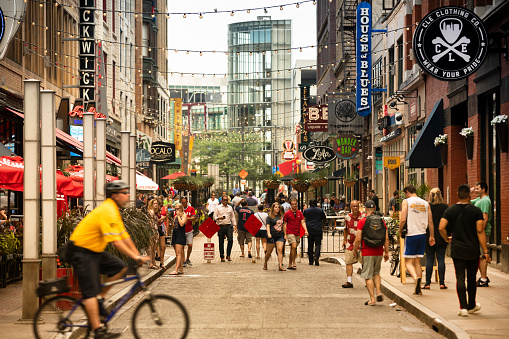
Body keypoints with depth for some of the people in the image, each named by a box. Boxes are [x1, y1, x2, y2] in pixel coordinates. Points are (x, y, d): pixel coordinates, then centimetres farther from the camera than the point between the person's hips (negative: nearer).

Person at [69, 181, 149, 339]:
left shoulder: (113, 211, 11)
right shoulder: (107, 211, -22)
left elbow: (124, 236, 14)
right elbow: (116, 242, -28)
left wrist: (138, 255, 7)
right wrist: (135, 257, -26)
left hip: (94, 251, 10)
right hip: (81, 252, -10)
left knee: (120, 267, 1)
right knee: (91, 291, -11)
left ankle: (99, 299, 9)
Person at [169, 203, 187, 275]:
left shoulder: (184, 215, -3)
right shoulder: (176, 216, 18)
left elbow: (182, 224, -18)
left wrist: (178, 216, -12)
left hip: (181, 235, -8)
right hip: (175, 235, 8)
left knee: (178, 253, -14)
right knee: (177, 254, 9)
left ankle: (176, 270, -21)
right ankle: (181, 269, 13)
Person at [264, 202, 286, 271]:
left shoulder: (281, 216, 12)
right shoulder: (270, 217, -2)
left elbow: (283, 225, 21)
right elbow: (268, 225, -8)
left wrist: (285, 234, 19)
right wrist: (269, 233, -23)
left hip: (280, 236, 3)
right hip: (272, 236, -3)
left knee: (280, 250, -11)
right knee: (269, 251, 4)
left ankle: (280, 266, -15)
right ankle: (265, 263, 28)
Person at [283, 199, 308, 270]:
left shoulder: (300, 213, 8)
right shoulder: (287, 213, -3)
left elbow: (303, 222, 4)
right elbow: (284, 223, 1)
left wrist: (306, 230, -12)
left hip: (297, 234, 4)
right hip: (290, 233, -4)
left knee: (292, 249, 9)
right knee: (294, 247, -20)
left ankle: (290, 264, 17)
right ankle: (293, 263, -16)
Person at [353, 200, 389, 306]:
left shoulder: (362, 221, -7)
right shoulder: (381, 220, 4)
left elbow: (358, 239, -10)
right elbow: (386, 238, 4)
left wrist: (355, 250, 5)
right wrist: (386, 252, 12)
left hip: (367, 252, -4)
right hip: (379, 252, 4)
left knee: (368, 276, 2)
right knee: (376, 272, 22)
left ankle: (372, 299, -1)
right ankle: (378, 291, 5)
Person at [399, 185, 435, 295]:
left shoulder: (406, 201, -4)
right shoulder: (425, 203, 10)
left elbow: (403, 220, -13)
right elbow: (430, 222, 9)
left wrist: (400, 231, 3)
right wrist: (432, 236, 16)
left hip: (411, 234, -5)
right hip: (422, 235, 5)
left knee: (408, 262, 0)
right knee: (417, 262, 12)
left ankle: (416, 277, -29)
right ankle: (418, 289, 10)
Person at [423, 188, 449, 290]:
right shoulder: (445, 207, -4)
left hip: (429, 237, 0)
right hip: (441, 238, 0)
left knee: (429, 260, 4)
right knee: (441, 260, 4)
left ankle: (427, 283, 4)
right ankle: (442, 283, 4)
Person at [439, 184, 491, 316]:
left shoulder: (450, 210, 0)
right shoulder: (476, 211, -7)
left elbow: (441, 228, -6)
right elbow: (480, 231, -11)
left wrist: (447, 239, 14)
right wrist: (485, 252, -9)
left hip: (457, 250, 1)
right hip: (473, 250, -1)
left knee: (460, 278, 1)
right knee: (471, 278, 13)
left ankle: (463, 307, -6)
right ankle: (471, 306, 26)